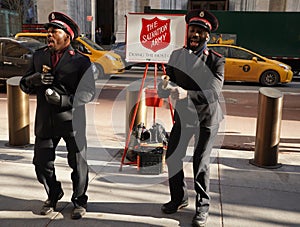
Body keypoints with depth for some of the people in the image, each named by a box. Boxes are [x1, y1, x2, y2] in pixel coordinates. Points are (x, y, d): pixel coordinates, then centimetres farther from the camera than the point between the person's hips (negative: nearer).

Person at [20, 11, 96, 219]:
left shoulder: (80, 61, -5)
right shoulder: (39, 56, 9)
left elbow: (89, 92, -11)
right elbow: (24, 84, 10)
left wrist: (63, 100, -23)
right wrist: (33, 79, -14)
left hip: (72, 120, -4)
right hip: (45, 121, 4)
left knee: (78, 164, 7)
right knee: (42, 163, 11)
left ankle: (79, 201, 30)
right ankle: (53, 196, 38)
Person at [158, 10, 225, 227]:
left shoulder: (216, 60, -15)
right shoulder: (177, 55, -4)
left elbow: (214, 92, -28)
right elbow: (163, 90, -8)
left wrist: (186, 94, -43)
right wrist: (164, 86, -33)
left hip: (207, 118, -4)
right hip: (183, 115, 4)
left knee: (200, 162, -1)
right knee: (173, 157, 6)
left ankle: (202, 207, 20)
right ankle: (179, 198, 29)